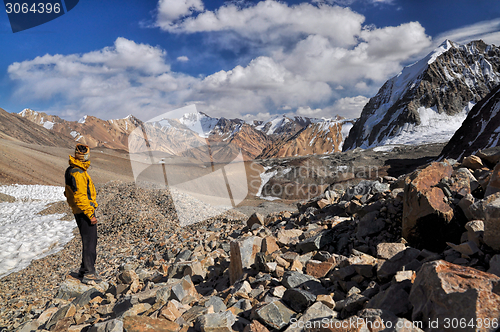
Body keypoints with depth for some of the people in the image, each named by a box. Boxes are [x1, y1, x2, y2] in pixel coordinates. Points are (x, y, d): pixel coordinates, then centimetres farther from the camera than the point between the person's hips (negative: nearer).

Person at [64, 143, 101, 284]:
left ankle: (84, 270, 30)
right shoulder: (77, 173, -20)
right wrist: (90, 214, -20)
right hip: (85, 212, -10)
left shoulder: (72, 171, 14)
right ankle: (89, 274, 4)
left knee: (89, 241, 19)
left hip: (80, 212, 10)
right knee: (89, 242, -3)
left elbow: (69, 193, 21)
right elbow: (80, 197, -24)